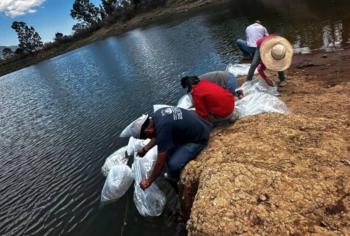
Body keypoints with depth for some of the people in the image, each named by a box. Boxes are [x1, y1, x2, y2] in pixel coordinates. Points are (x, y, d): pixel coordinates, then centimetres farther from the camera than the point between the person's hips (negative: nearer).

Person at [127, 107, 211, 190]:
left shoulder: (163, 130, -31)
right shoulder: (157, 114, -7)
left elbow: (160, 163, -21)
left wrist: (148, 181, -6)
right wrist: (145, 149, 18)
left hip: (199, 139, -9)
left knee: (173, 164, -19)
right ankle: (171, 176, 23)